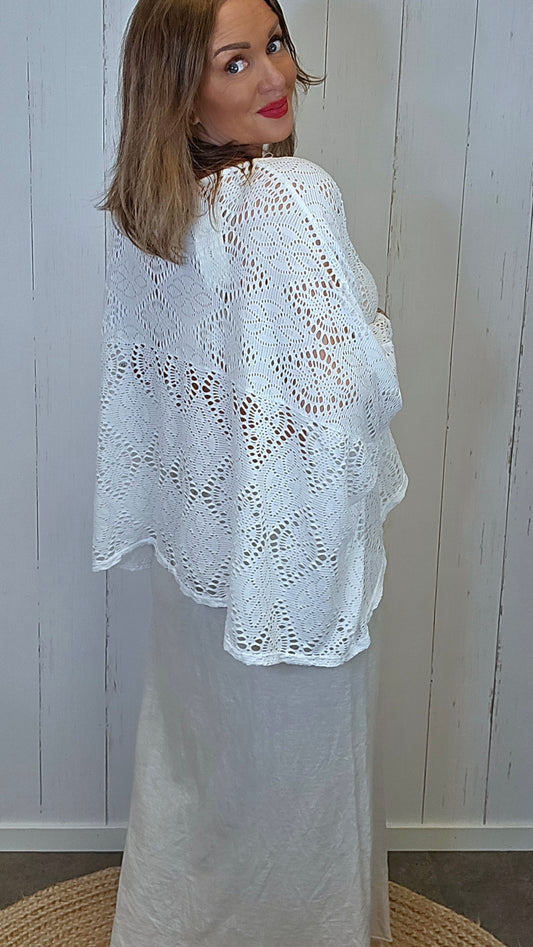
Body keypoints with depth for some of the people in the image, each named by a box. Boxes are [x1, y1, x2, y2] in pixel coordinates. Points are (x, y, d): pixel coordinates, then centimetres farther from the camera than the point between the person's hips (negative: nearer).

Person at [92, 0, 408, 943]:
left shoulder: (141, 205, -1)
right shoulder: (290, 196, -25)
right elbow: (354, 387, -27)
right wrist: (377, 327, -5)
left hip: (193, 530, 8)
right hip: (293, 543, -7)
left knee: (191, 746, 25)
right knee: (297, 761, 15)